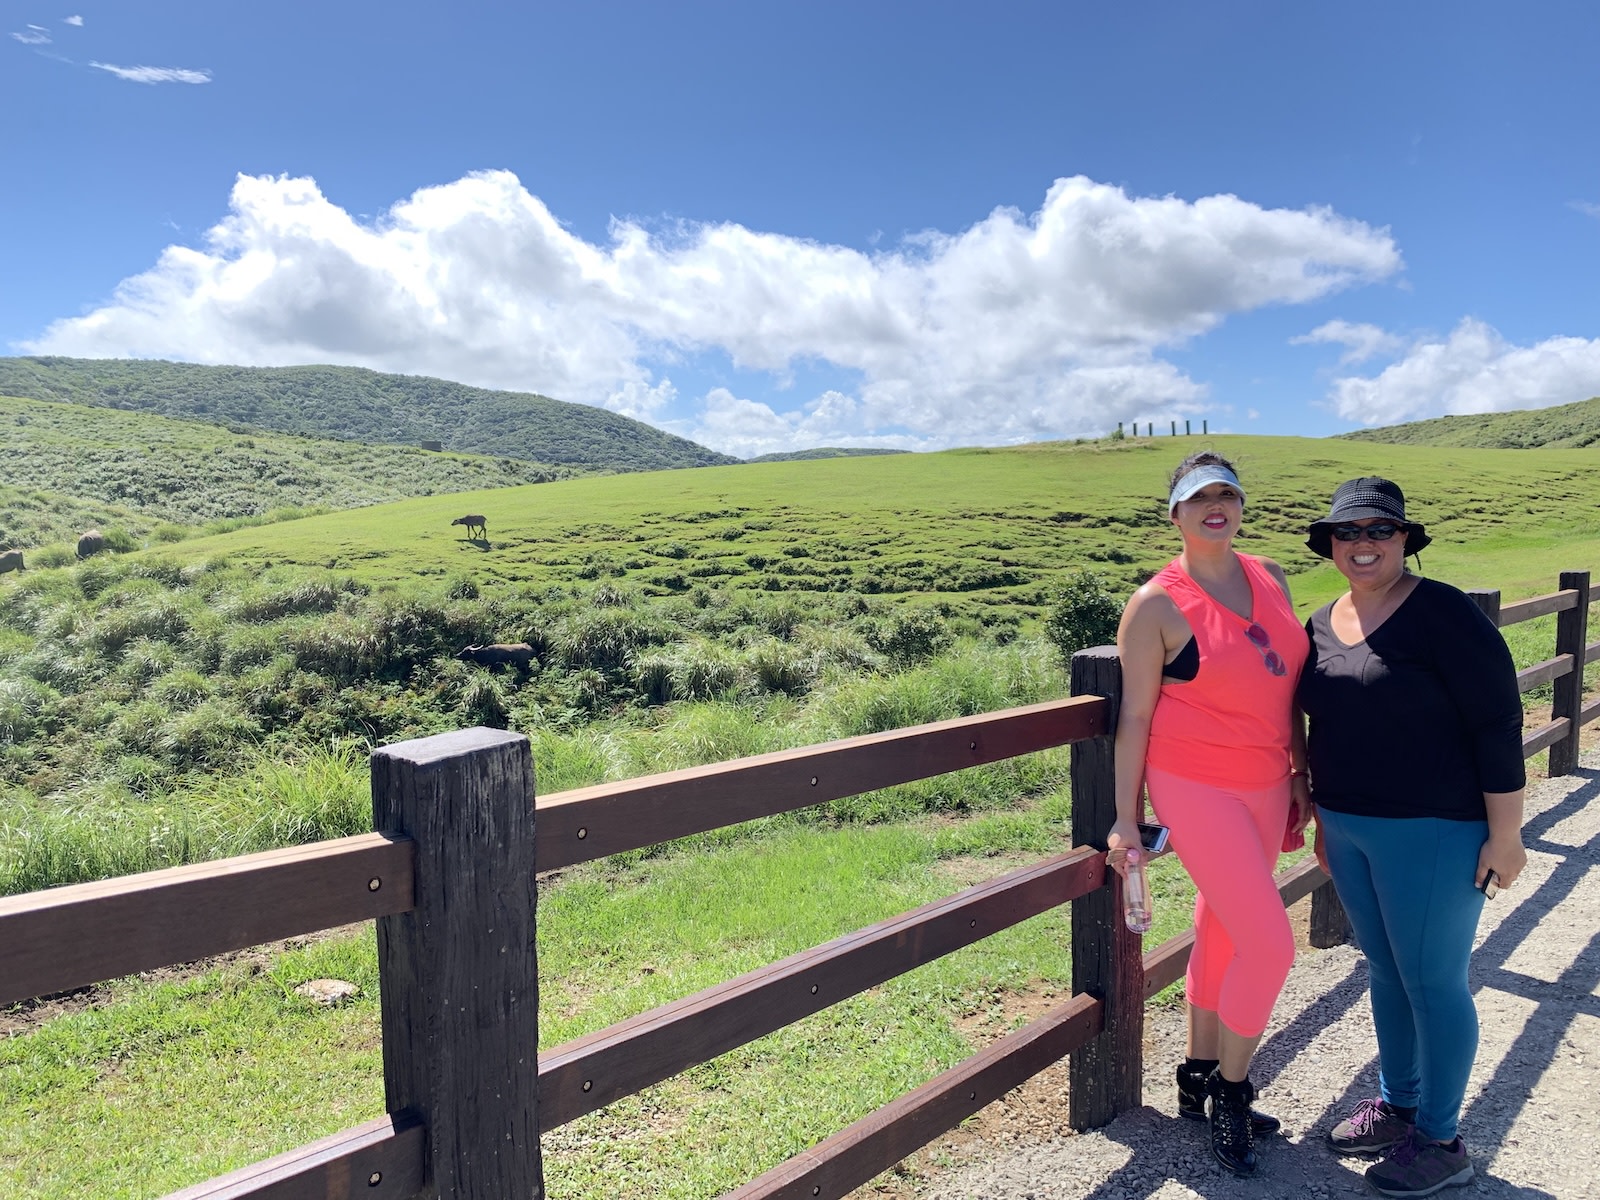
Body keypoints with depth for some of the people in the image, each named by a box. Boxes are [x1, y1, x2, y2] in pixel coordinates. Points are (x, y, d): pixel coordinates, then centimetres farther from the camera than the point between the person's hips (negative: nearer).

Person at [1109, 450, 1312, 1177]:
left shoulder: (1270, 579, 5)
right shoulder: (1157, 605, -13)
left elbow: (1285, 687, 13)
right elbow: (1135, 716, -11)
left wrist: (1300, 775, 12)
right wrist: (1126, 819, -10)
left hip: (1266, 787, 6)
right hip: (1197, 789, -6)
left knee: (1221, 934, 17)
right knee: (1269, 944, -6)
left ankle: (1199, 1079, 35)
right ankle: (1230, 1094, 17)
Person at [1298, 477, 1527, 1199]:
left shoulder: (1443, 614, -15)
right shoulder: (1321, 625, 6)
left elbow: (1498, 724, -15)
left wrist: (1504, 834, -14)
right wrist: (1323, 821, 18)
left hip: (1432, 830, -7)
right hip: (1349, 828, 7)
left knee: (1433, 983, 6)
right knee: (1385, 971, 19)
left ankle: (1440, 1142, 24)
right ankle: (1397, 1105, 37)